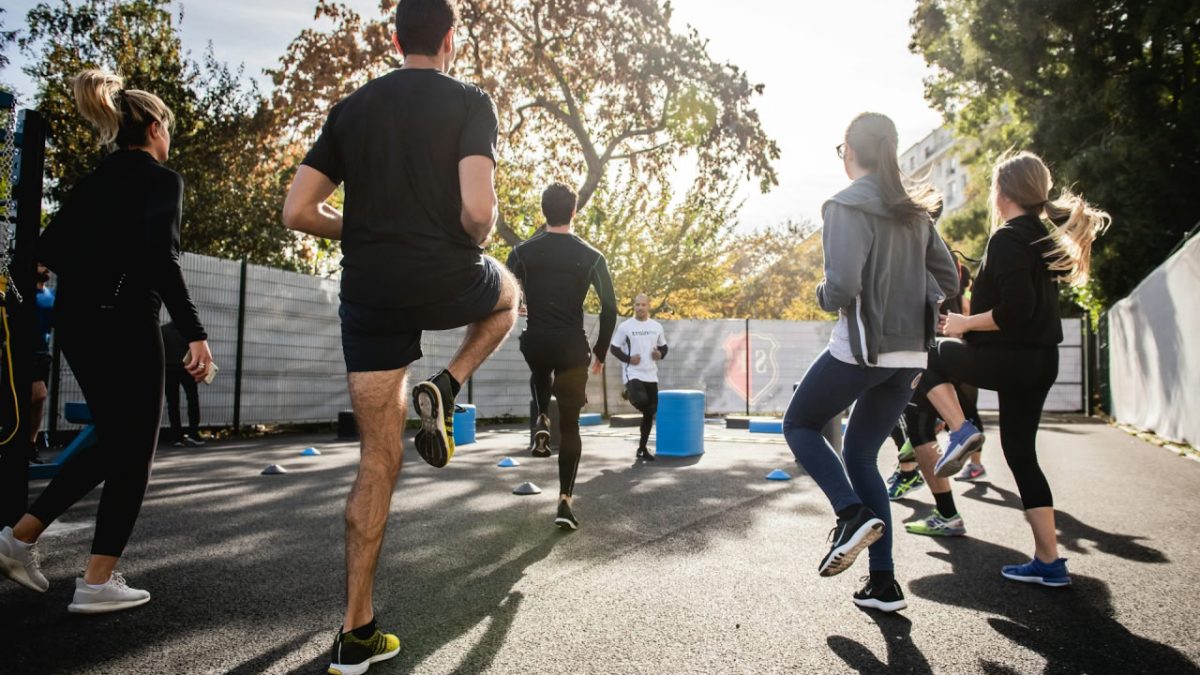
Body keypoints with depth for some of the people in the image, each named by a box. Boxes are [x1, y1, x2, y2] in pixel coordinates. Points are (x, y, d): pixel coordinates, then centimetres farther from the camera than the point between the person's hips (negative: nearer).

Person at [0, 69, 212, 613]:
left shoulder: (96, 178, 15)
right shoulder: (162, 179, -7)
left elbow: (50, 248, 13)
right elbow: (161, 258, -21)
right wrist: (195, 333, -22)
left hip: (76, 322, 8)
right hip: (123, 324, -8)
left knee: (113, 442, 21)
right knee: (134, 451, 3)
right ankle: (98, 582, 6)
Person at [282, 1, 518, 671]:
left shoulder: (351, 109, 12)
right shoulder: (470, 101, -1)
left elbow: (298, 211, 6)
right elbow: (478, 209, -16)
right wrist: (478, 239, 6)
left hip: (369, 294, 4)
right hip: (446, 282, -3)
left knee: (379, 459, 10)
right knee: (508, 292, 34)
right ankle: (444, 391, 9)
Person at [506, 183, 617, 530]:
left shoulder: (523, 251, 0)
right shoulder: (591, 257, -2)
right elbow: (610, 309, -3)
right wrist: (600, 352, 9)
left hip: (536, 342, 1)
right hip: (572, 347, -1)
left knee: (540, 374, 40)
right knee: (570, 426, 8)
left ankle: (542, 422, 15)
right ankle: (565, 501, 4)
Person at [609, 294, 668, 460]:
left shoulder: (657, 326, 8)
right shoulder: (625, 326, -4)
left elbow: (663, 346, 19)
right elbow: (613, 348, 0)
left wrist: (660, 354, -3)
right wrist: (628, 359, -15)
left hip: (651, 375, 5)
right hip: (633, 374, -5)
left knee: (650, 412, 7)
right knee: (641, 400, -32)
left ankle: (642, 448, 21)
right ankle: (629, 394, 5)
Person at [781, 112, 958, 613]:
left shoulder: (847, 206, -10)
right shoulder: (914, 211, 12)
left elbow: (842, 286, -20)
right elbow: (948, 281, 15)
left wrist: (823, 296, 0)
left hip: (861, 349, -7)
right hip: (909, 355, 7)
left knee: (799, 425, 16)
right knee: (861, 455, 16)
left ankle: (853, 514, -6)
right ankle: (883, 583, 14)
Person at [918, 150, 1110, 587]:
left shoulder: (1007, 238, -14)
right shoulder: (1045, 237, 14)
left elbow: (1015, 310, -23)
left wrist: (966, 323, -10)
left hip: (1009, 359, -9)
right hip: (1040, 361, 9)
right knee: (1021, 455, 12)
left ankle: (960, 431, -1)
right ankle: (1049, 563, 15)